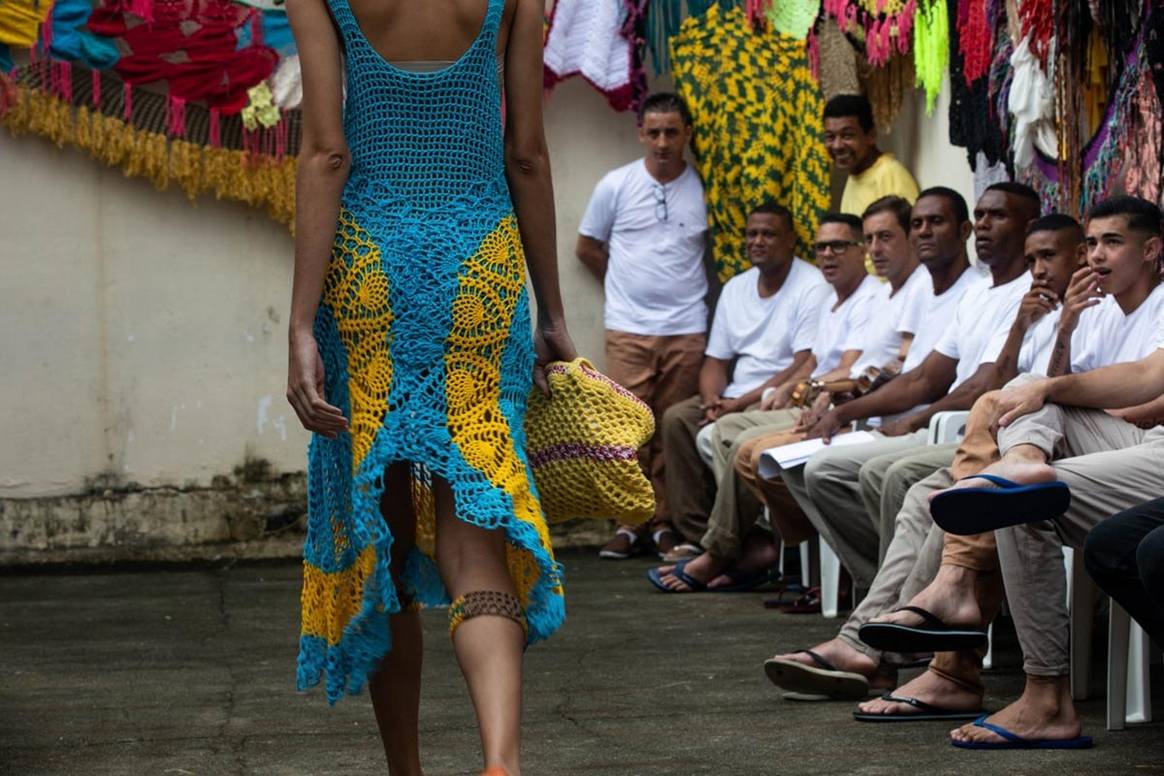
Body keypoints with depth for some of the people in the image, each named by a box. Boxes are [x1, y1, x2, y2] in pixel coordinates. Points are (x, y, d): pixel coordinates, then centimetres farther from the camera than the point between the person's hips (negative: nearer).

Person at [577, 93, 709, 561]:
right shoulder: (616, 186, 4)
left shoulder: (704, 189, 3)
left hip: (687, 329, 0)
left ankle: (664, 522, 10)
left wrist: (684, 288, 9)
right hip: (628, 330, 0)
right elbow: (587, 247, 15)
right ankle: (628, 523, 3)